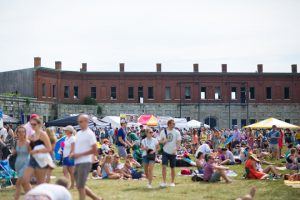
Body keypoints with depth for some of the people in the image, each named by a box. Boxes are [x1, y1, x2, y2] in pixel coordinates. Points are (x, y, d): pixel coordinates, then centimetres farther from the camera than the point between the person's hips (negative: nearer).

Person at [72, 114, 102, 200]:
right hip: (77, 163, 9)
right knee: (79, 186, 12)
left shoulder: (90, 134, -10)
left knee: (80, 186, -7)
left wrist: (79, 154, -17)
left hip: (85, 163, -9)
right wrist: (73, 154, 3)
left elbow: (94, 150, -15)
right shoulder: (78, 133, 15)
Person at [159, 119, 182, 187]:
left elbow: (179, 142, -6)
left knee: (172, 167, 6)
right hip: (165, 151, 0)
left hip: (173, 153, 0)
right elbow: (160, 141, 9)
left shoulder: (177, 132, -2)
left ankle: (172, 182, 19)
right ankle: (164, 182, -6)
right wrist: (163, 141, -13)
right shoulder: (163, 131, 2)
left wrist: (175, 149, -21)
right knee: (164, 166, -11)